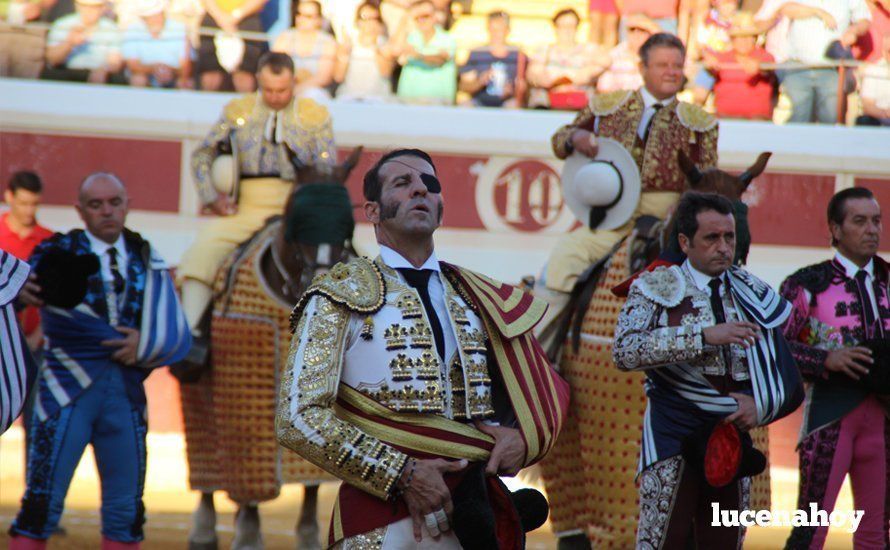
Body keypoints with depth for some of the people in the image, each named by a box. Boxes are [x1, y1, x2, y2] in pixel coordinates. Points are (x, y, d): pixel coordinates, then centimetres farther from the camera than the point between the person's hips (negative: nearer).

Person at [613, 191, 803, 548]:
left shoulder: (754, 295, 12)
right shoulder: (656, 288, 0)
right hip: (674, 435, -4)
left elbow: (786, 373, 17)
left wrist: (762, 405, -6)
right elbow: (624, 351, -17)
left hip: (733, 437, 5)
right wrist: (705, 336, -23)